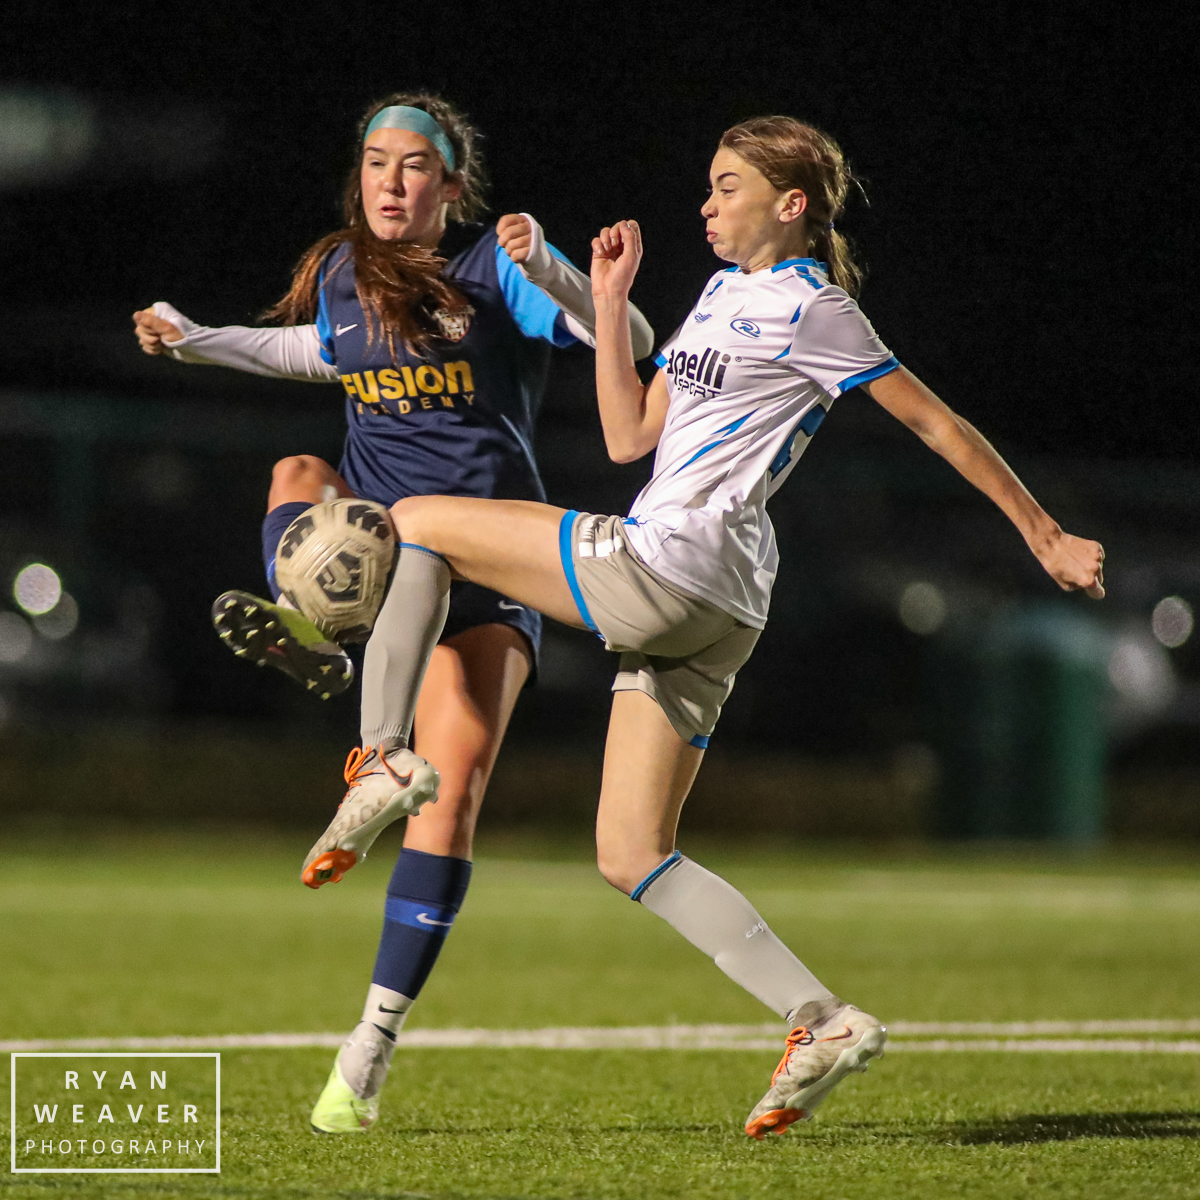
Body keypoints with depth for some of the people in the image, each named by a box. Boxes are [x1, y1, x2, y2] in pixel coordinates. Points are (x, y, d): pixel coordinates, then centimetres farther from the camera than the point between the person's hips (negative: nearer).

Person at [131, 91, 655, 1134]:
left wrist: (550, 273, -32)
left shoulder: (494, 264, -8)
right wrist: (199, 342, 24)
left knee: (452, 787, -15)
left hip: (486, 547, -5)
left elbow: (633, 343, -15)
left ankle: (373, 1045, -14)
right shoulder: (341, 273, 7)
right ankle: (304, 628, -46)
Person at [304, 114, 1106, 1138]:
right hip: (695, 607, 10)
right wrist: (610, 302, 16)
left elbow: (934, 421, -3)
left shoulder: (810, 309, -5)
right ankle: (825, 1023, -2)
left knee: (414, 521, 0)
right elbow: (629, 437, 22)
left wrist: (1045, 536, -2)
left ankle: (385, 761, -8)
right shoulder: (725, 294, 22)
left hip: (664, 567, -10)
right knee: (631, 856, 6)